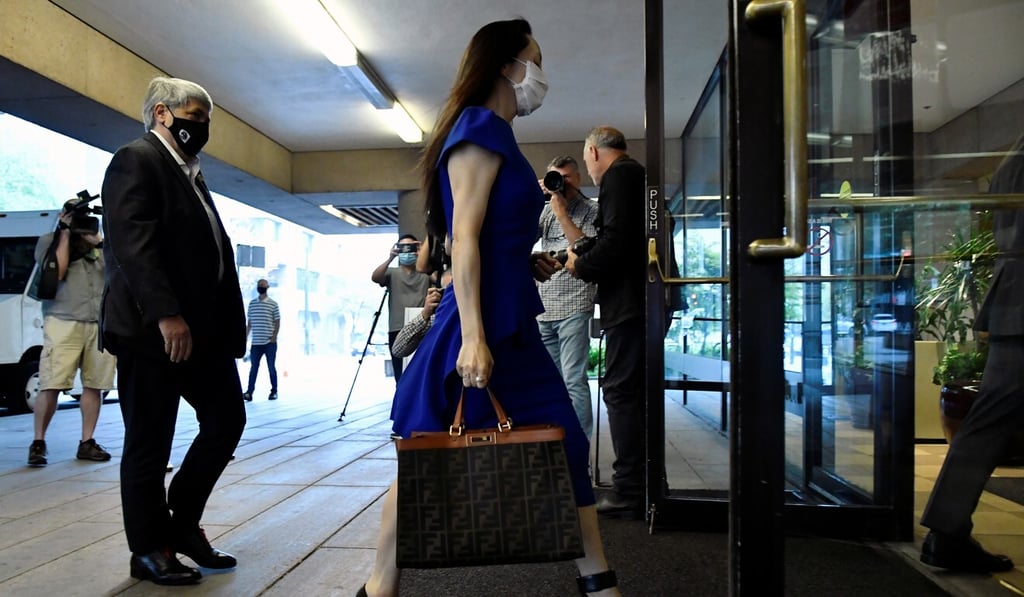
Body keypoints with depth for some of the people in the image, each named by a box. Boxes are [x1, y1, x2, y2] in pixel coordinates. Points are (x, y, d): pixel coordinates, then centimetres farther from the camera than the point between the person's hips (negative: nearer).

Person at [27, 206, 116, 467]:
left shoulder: (100, 244, 19)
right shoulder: (49, 241, 9)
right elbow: (56, 272, -7)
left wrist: (97, 240, 1)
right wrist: (65, 233, -2)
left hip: (100, 325, 3)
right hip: (63, 324, -3)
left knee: (94, 386, 2)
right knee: (51, 386, -5)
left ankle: (87, 442, 9)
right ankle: (38, 442, 8)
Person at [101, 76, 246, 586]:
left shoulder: (190, 172, 22)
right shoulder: (136, 160, -5)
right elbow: (131, 242, -19)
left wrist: (229, 321, 13)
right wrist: (166, 315, -26)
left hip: (203, 327, 9)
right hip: (152, 330, -9)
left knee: (227, 420, 10)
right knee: (150, 442, 3)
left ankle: (182, 523, 26)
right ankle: (150, 549, 19)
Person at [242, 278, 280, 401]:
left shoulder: (273, 304, 0)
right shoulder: (251, 303, 10)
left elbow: (277, 322, -1)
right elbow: (249, 323, 14)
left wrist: (274, 336, -13)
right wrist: (245, 338, 9)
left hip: (269, 342, -3)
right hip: (256, 342, 3)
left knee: (271, 367, 5)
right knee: (253, 367, 1)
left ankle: (274, 391, 14)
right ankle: (249, 393, -2)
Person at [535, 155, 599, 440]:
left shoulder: (591, 210, 0)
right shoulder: (546, 209, 17)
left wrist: (561, 211, -12)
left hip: (573, 307, -6)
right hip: (542, 308, 6)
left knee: (574, 381, -9)